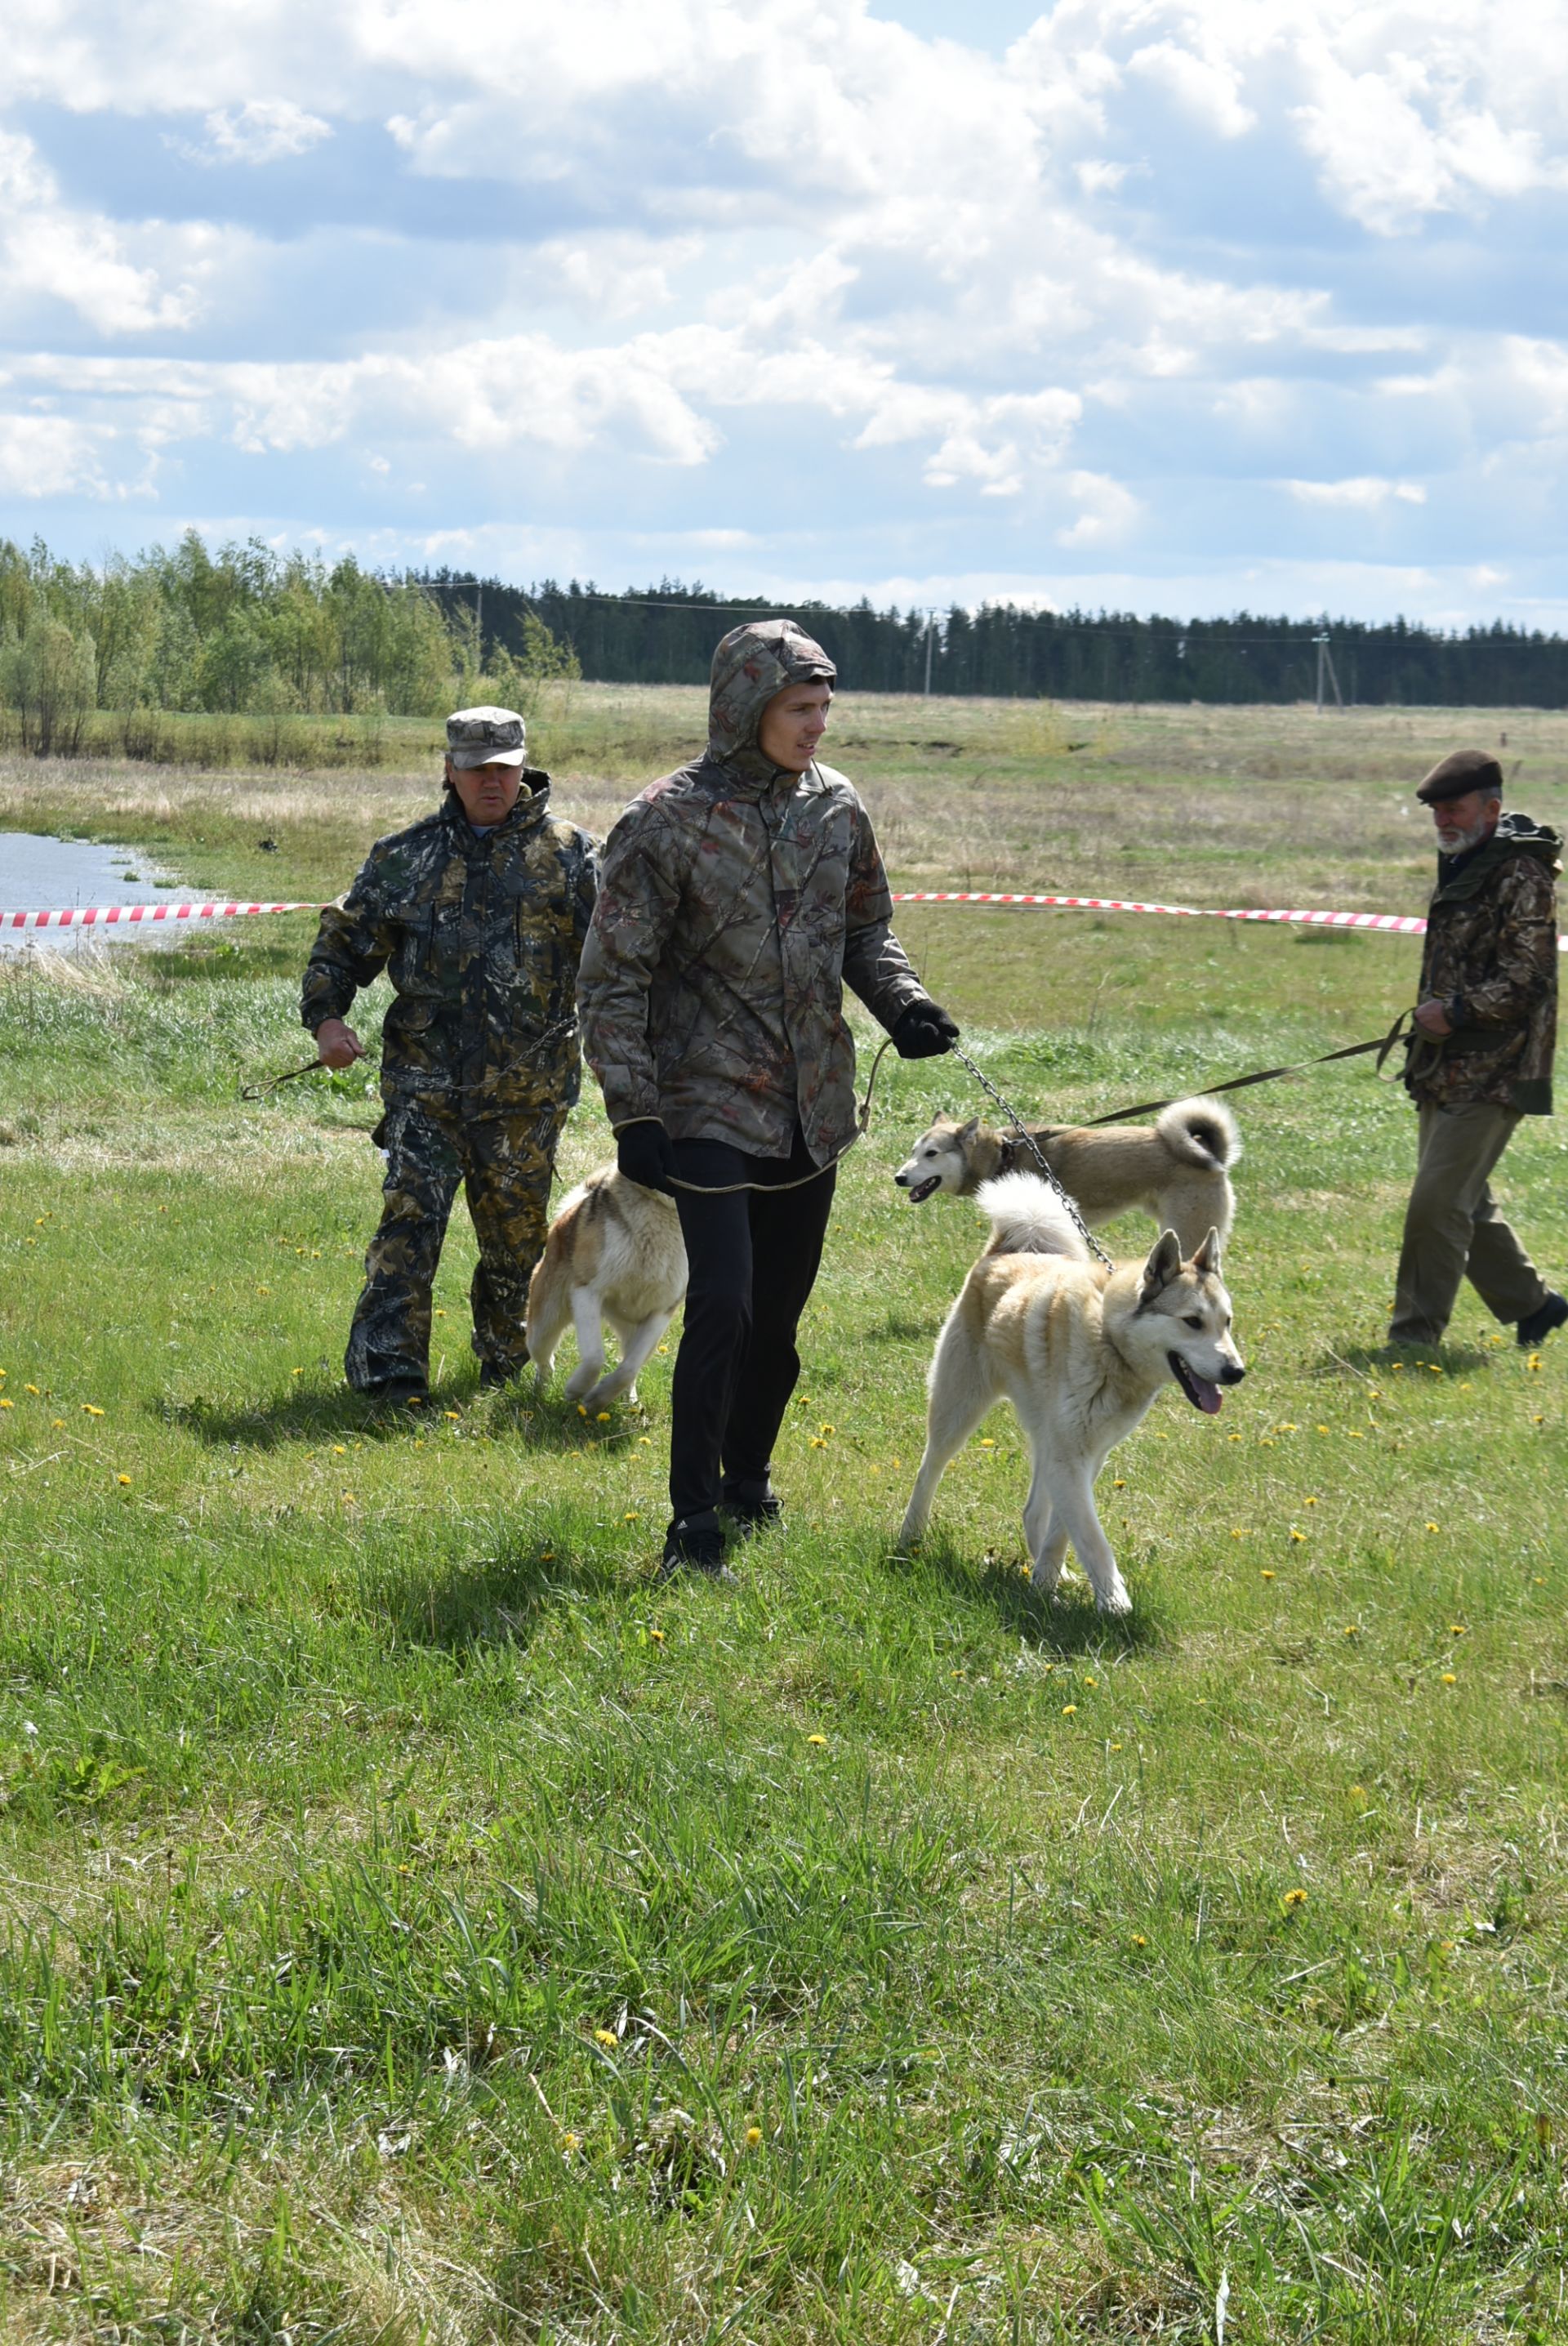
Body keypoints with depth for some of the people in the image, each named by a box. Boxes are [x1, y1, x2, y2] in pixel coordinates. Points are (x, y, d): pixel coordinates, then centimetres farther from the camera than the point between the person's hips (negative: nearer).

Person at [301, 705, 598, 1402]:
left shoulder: (567, 854, 4)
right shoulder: (406, 857, 8)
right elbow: (344, 940, 13)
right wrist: (326, 1016, -3)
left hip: (526, 1086, 0)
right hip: (425, 1076, 0)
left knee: (516, 1231, 10)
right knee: (410, 1215, -11)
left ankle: (505, 1362, 29)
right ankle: (387, 1368, -11)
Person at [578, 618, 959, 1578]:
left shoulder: (836, 807, 4)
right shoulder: (668, 821, -12)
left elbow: (865, 931, 18)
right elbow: (614, 978, -9)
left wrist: (903, 1000, -4)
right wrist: (632, 1113, -14)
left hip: (812, 1105, 5)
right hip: (710, 1105, -5)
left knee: (781, 1310, 12)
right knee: (723, 1303, -15)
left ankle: (748, 1479, 32)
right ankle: (694, 1521, -6)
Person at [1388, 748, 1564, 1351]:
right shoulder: (1459, 867, 16)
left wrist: (1456, 1012, -20)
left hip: (1492, 1075, -10)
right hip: (1448, 1070, 10)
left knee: (1438, 1202, -12)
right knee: (1466, 1202, 15)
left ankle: (1416, 1333, -7)